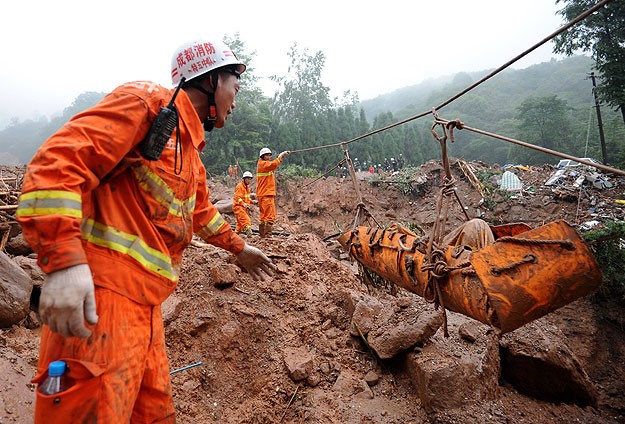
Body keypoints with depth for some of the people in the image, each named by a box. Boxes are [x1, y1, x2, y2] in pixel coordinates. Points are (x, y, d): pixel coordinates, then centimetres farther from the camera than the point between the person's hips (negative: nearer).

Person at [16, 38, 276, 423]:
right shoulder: (147, 101, -7)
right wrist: (65, 260, -27)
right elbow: (60, 160, -18)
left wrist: (239, 247, 44)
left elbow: (201, 213, 36)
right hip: (100, 297, -9)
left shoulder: (190, 152, 22)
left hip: (145, 305, 10)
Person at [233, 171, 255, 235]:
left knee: (240, 221, 16)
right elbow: (237, 197, -20)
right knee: (245, 218, -27)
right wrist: (243, 204, -34)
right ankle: (247, 228, -41)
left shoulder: (247, 187, 17)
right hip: (238, 206, -9)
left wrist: (252, 201, 6)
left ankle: (237, 232, 28)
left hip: (244, 207, 9)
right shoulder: (239, 186, -13)